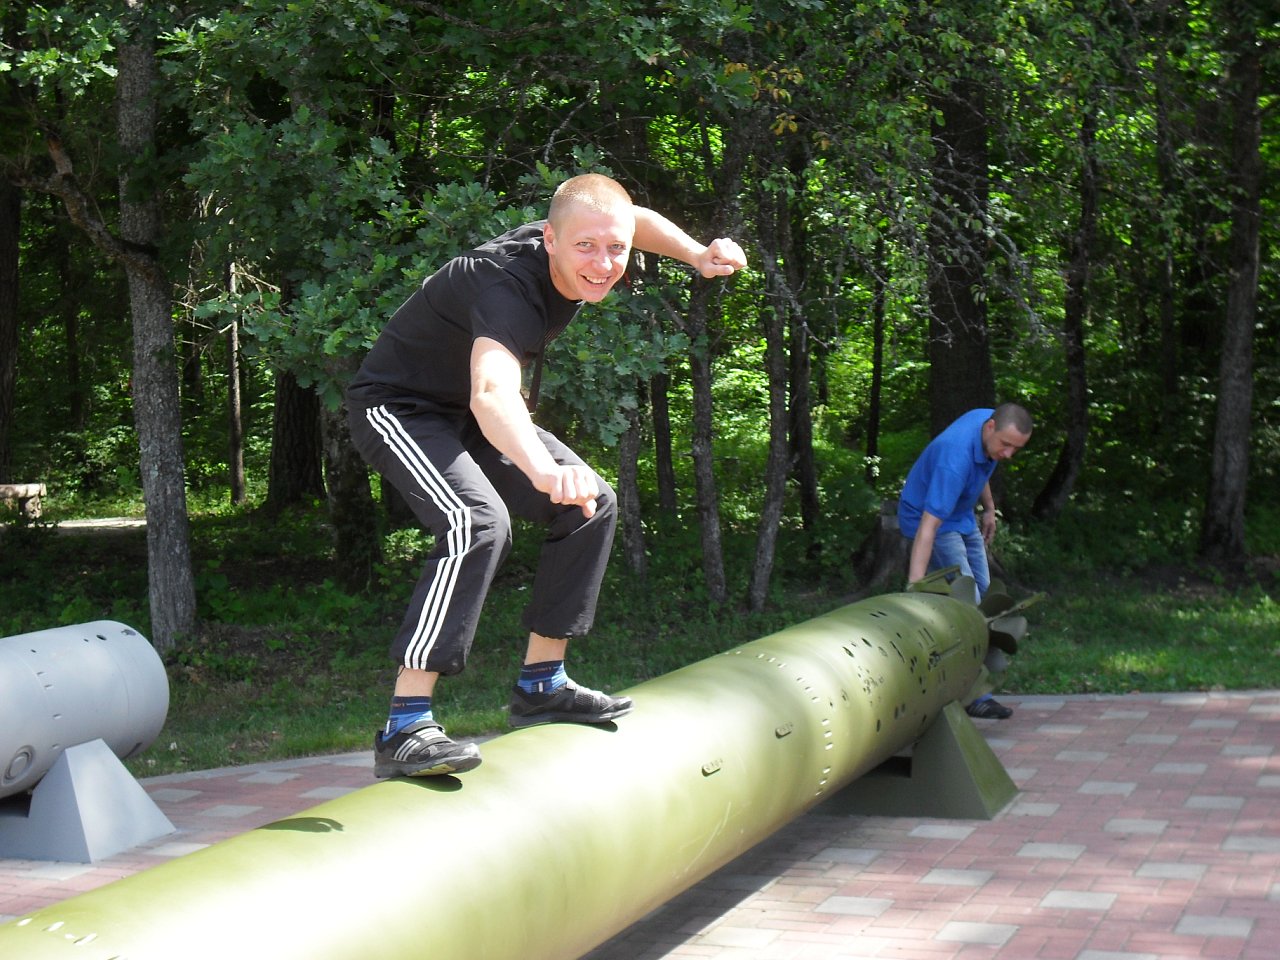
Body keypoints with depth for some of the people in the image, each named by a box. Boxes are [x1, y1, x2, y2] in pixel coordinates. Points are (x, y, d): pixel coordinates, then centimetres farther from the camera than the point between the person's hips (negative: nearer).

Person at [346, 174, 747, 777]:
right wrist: (543, 470, -75)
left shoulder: (575, 257, -11)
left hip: (465, 415, 9)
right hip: (398, 407, -9)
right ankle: (404, 728, -34)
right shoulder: (508, 286, -37)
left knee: (590, 506, 7)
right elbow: (491, 393, -57)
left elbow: (636, 222, 15)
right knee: (479, 523, -33)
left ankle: (541, 685, 17)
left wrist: (698, 256, -2)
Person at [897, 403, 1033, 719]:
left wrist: (988, 508, 15)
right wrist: (915, 586, -47)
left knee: (980, 588, 14)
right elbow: (929, 524, -43)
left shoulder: (988, 419, -14)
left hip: (962, 515, 9)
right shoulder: (955, 457, -39)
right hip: (930, 517, -9)